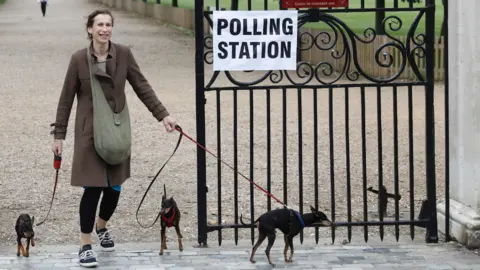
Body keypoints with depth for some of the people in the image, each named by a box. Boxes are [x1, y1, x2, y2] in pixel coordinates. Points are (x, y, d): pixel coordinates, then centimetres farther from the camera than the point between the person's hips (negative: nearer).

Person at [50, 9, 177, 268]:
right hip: (89, 132, -3)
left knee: (114, 186, 10)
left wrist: (163, 115, -7)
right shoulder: (79, 59, -8)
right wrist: (58, 135, -1)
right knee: (93, 187, -7)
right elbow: (66, 99, -2)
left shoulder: (123, 54, -3)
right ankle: (85, 245, 6)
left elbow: (142, 87, 1)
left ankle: (102, 227, 39)